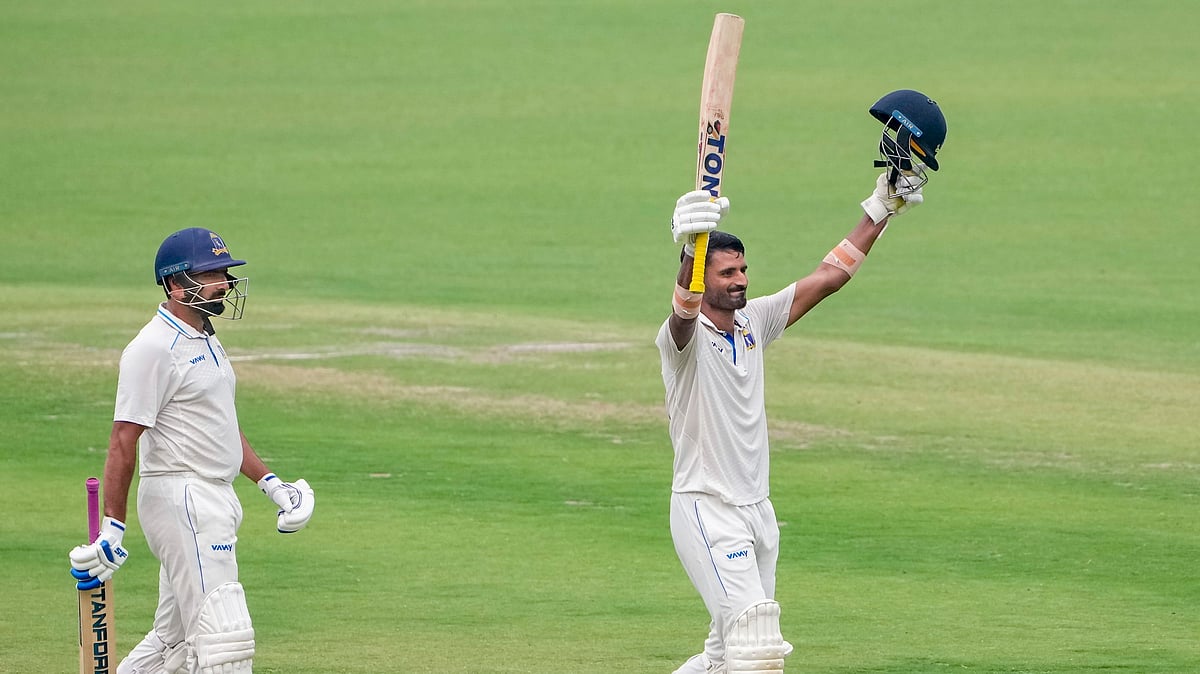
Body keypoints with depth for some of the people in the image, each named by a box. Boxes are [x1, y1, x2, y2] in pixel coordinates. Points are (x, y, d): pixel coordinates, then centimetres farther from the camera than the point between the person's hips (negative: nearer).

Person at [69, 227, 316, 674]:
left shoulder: (205, 340, 16)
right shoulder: (153, 349, -15)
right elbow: (124, 439, -17)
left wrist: (270, 484, 17)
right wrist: (112, 528, -20)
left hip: (215, 502, 10)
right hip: (181, 499, -10)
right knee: (223, 638, -13)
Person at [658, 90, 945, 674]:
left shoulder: (754, 322, 9)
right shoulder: (685, 336, -12)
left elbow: (828, 277, 10)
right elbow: (685, 308, -37)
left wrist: (885, 205, 6)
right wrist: (692, 248, -57)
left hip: (756, 510, 8)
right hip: (705, 510, -8)